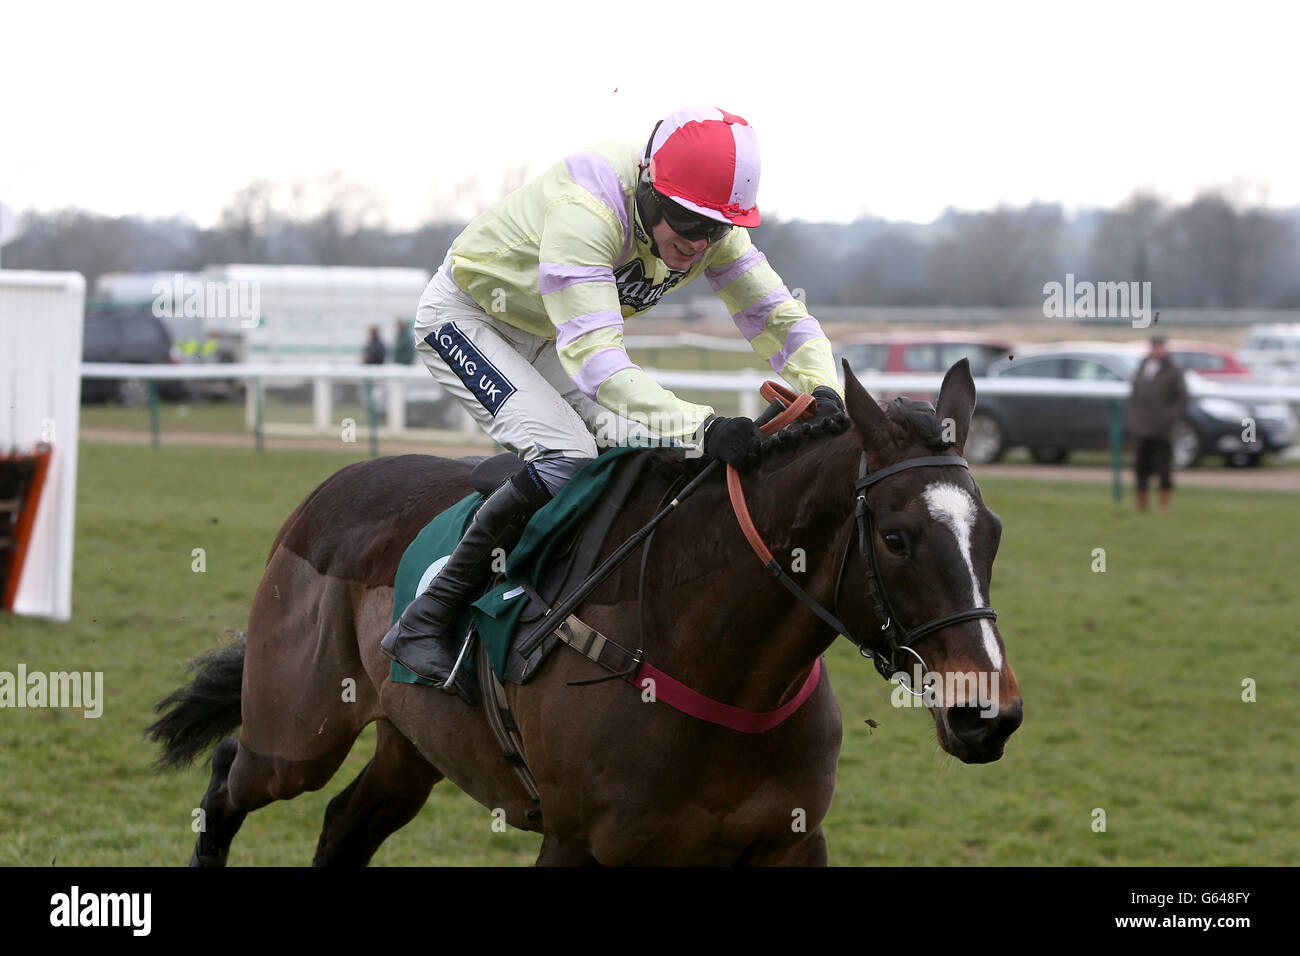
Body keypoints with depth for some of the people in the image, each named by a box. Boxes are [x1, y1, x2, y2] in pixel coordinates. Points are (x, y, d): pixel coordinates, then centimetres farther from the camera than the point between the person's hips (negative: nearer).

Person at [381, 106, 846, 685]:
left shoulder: (712, 227, -18)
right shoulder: (584, 210, -40)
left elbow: (778, 315, -11)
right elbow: (595, 360, -48)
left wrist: (824, 391, -33)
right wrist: (701, 428, -59)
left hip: (546, 340, 8)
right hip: (465, 318, -8)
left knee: (651, 454, -8)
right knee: (566, 456, -27)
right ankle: (423, 624, -21)